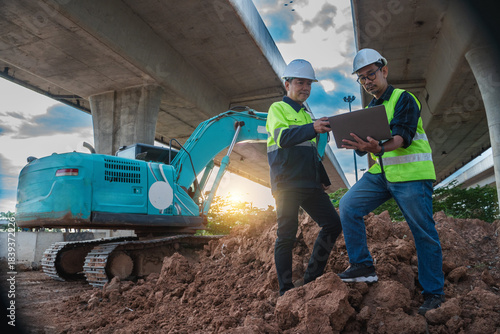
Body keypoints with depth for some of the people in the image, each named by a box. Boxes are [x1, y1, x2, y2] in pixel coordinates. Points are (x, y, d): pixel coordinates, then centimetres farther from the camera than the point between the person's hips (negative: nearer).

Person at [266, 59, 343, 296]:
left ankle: (311, 278, 14)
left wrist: (323, 179, 21)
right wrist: (313, 128, -33)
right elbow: (282, 137, -19)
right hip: (287, 184, -8)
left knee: (333, 224, 3)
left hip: (309, 184, 8)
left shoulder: (306, 115, 25)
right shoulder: (277, 108, 2)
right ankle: (286, 291, 8)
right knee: (287, 235, -4)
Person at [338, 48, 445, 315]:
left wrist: (379, 148, -41)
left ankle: (433, 292, 15)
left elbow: (403, 137, -22)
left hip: (411, 174, -6)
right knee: (348, 205, -9)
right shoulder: (370, 109, 16)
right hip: (380, 173, 6)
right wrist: (357, 144, -11)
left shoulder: (403, 98, -5)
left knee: (424, 233, -1)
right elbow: (364, 147, 13)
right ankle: (362, 266, 0)